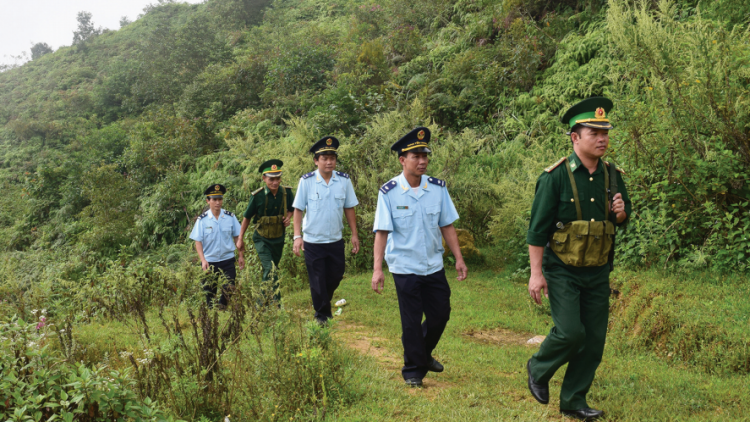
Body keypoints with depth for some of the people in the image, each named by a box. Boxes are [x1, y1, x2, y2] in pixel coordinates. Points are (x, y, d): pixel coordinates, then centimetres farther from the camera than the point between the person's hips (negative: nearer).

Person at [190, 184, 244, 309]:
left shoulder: (230, 217, -1)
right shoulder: (202, 220, -5)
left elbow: (237, 237, 7)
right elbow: (198, 241, -6)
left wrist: (241, 256, 5)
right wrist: (203, 260, -17)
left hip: (227, 260, 1)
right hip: (209, 261, -1)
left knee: (229, 289, -2)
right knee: (209, 291, 9)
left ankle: (222, 307, 22)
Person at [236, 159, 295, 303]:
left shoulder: (287, 192, -11)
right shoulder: (258, 196, -18)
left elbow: (291, 208, 11)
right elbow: (247, 217, -4)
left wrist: (288, 217, -12)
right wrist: (240, 239, 2)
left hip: (279, 238, 4)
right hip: (262, 239, -4)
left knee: (273, 269, 17)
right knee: (270, 270, -19)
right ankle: (275, 301, -14)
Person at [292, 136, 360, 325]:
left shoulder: (344, 180, -4)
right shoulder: (306, 181, -10)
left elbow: (349, 208, 3)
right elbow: (298, 209, -6)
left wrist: (354, 234, 3)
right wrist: (297, 236, -12)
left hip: (336, 240, 3)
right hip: (313, 241, -3)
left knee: (335, 277, 14)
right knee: (318, 282, 6)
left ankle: (323, 303, 43)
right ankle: (322, 317, 23)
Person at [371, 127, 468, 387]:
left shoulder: (438, 188, 0)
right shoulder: (389, 192, -10)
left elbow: (447, 226, 5)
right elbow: (382, 232, -11)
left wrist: (459, 259, 3)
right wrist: (377, 269, -16)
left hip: (434, 266, 4)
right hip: (405, 268, -4)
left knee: (440, 315, 12)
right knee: (411, 322, 5)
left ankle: (424, 354, 40)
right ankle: (413, 370, 24)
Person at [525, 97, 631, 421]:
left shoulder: (612, 175, 4)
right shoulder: (556, 176, -12)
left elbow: (624, 218, 17)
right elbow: (537, 227, -12)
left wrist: (620, 212, -8)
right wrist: (536, 273, -15)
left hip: (598, 272, 5)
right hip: (562, 270, -5)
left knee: (594, 340, 6)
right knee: (570, 332, -15)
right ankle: (538, 369, 16)